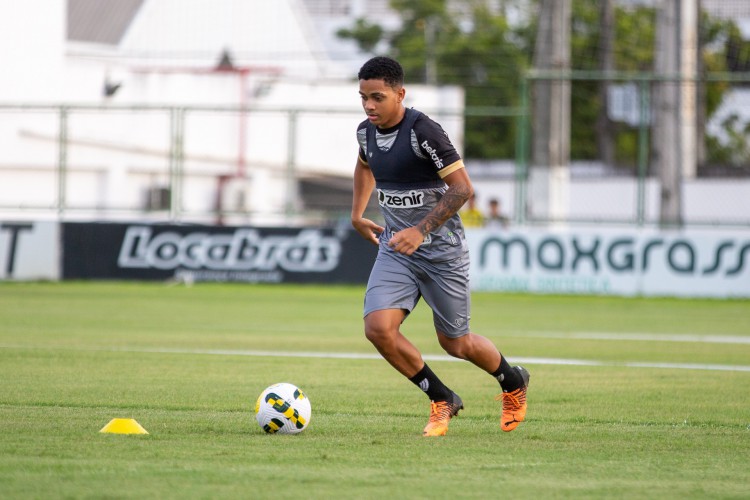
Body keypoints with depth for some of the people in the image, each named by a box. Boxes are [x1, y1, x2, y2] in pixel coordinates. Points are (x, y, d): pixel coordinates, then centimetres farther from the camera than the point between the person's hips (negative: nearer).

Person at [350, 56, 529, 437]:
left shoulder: (423, 131, -21)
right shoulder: (366, 132, 1)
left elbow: (462, 188, -22)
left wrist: (421, 230, -28)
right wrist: (357, 215, 21)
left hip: (440, 250, -6)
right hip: (395, 248, 6)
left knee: (455, 343, 6)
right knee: (378, 328, -16)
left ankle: (513, 383, 39)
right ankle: (441, 400, 4)